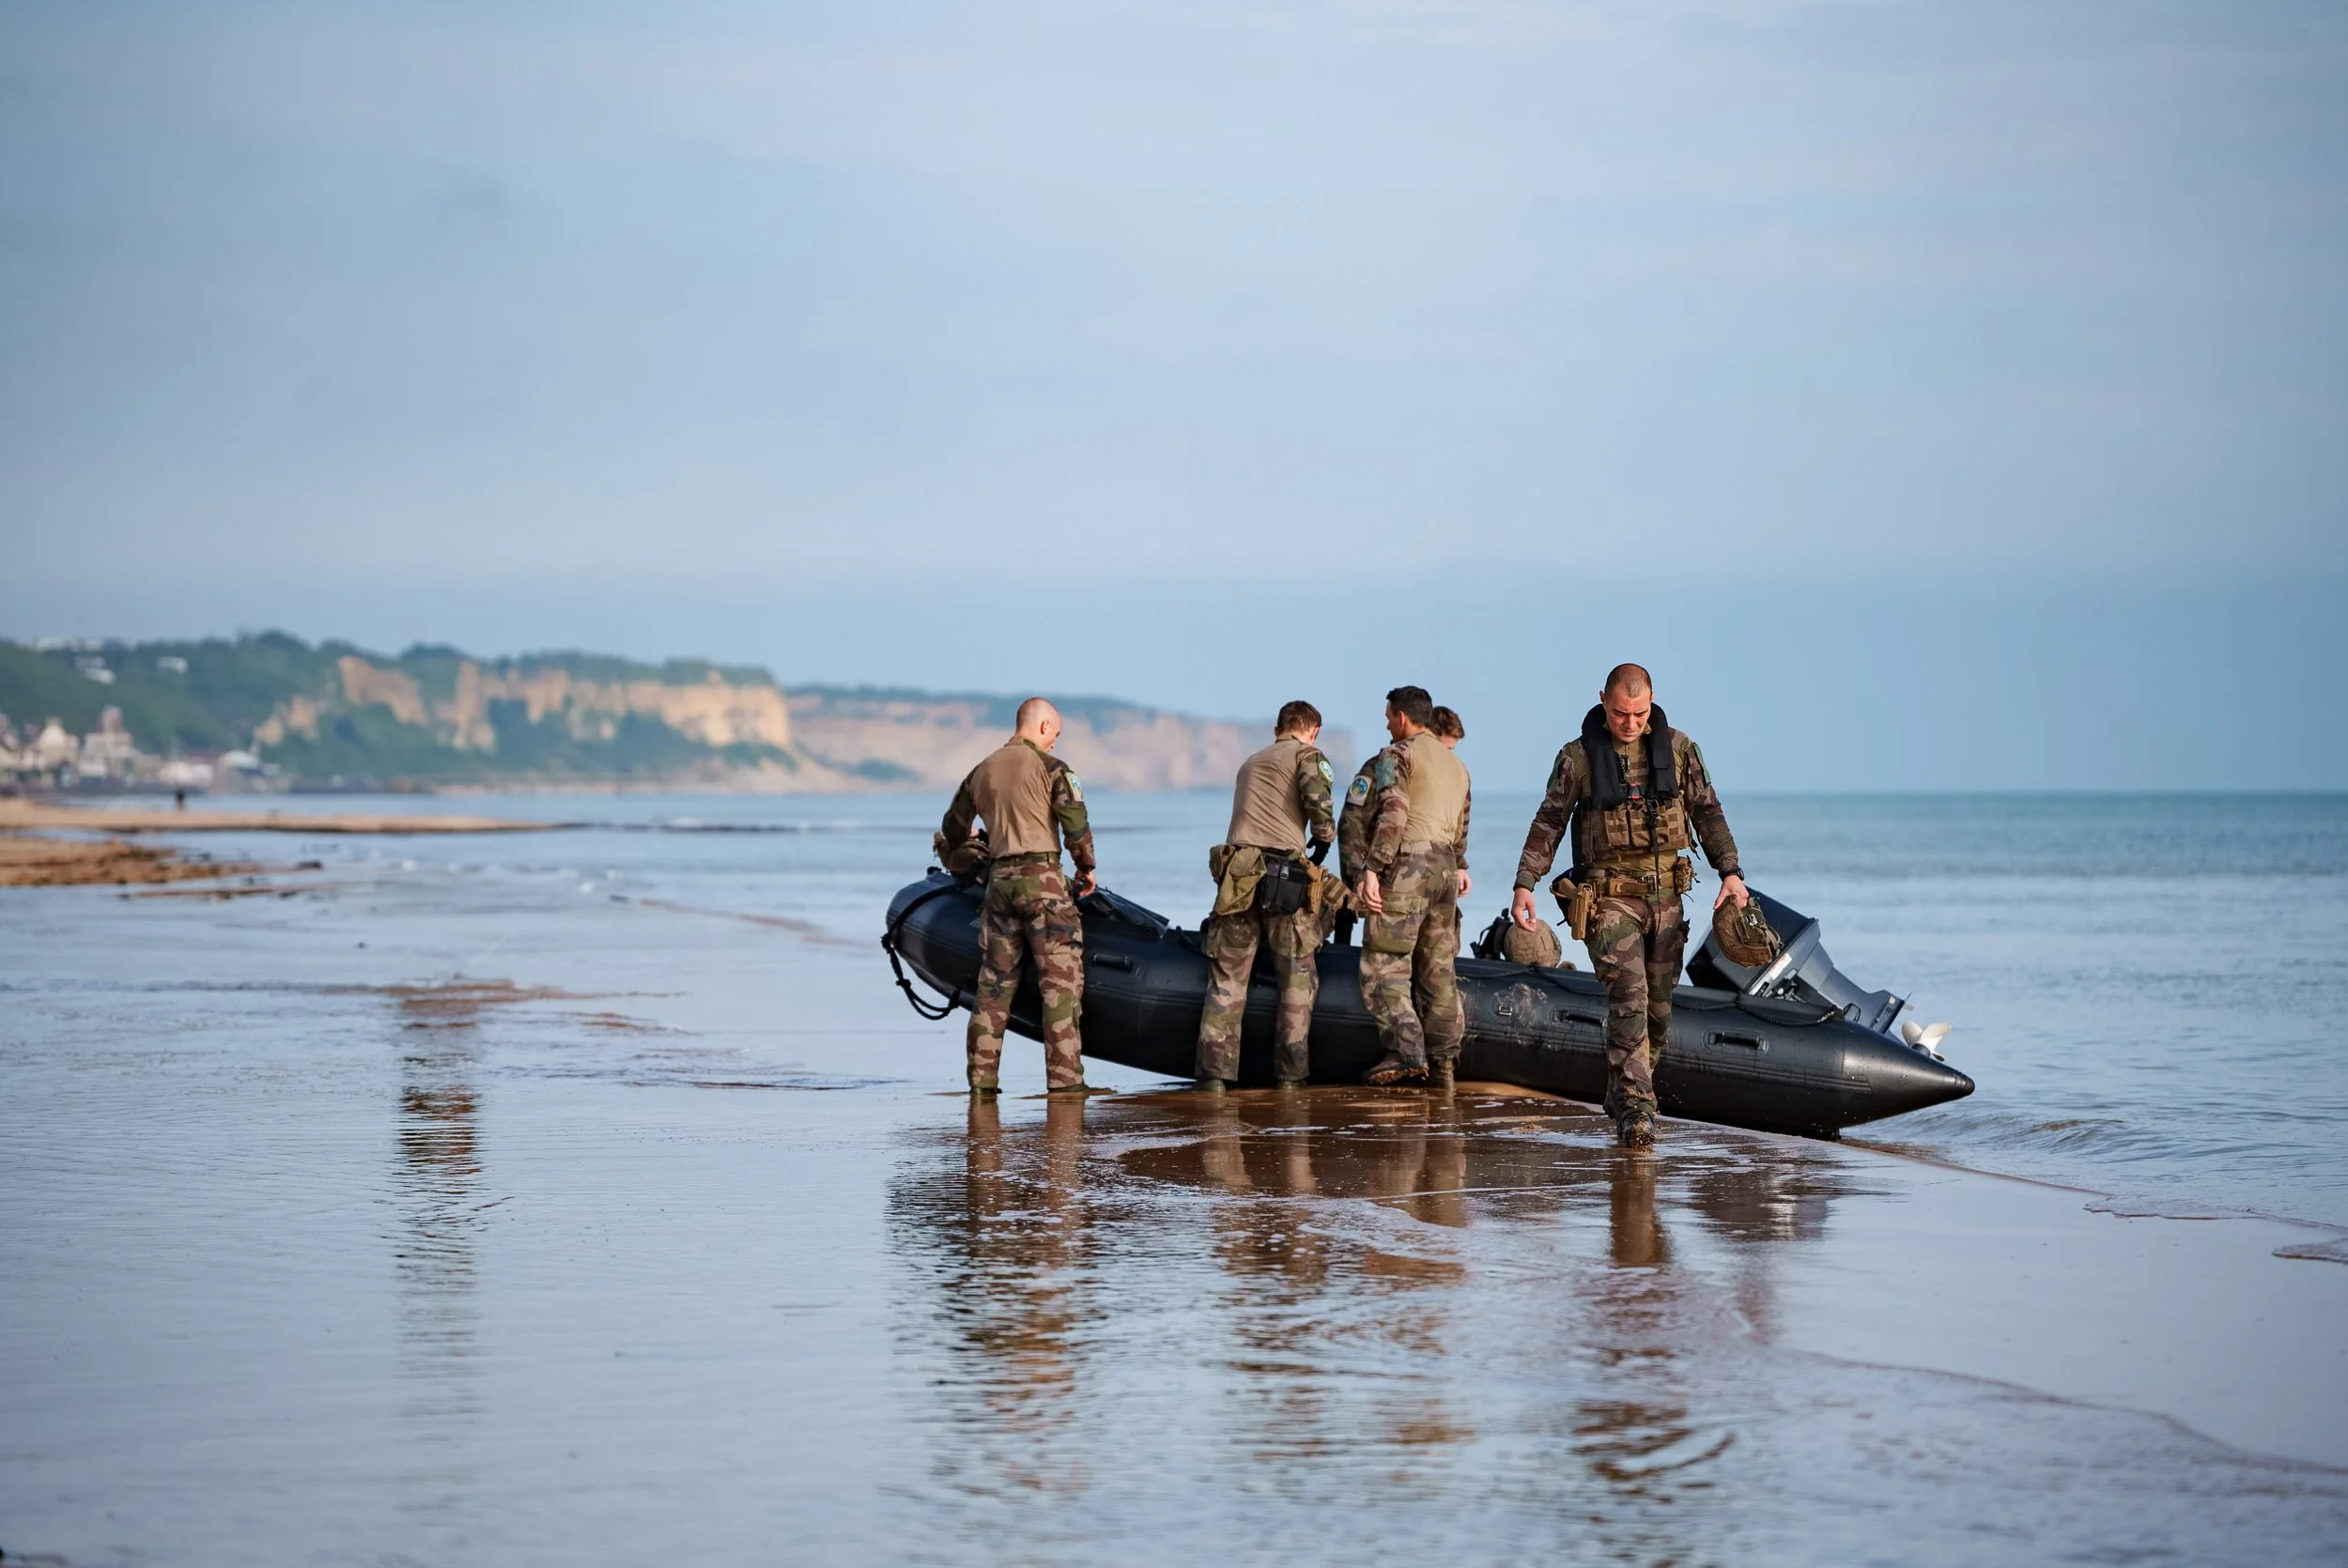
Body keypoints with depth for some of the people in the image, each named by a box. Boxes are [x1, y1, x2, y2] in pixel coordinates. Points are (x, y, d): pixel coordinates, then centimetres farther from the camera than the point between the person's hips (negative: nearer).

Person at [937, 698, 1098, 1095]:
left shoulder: (982, 771, 14)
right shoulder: (1049, 767, -5)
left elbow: (952, 830, 22)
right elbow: (1076, 823, -11)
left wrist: (976, 848, 42)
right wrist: (1086, 867, 4)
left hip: (999, 879, 6)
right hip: (1042, 877, -6)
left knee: (994, 981, 11)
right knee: (1060, 980, -4)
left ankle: (982, 1077, 11)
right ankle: (1064, 1077, -9)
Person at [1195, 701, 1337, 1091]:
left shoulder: (1250, 762, 28)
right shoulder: (1308, 755, 7)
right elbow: (1318, 799, -10)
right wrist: (1324, 841, 6)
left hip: (1238, 871, 5)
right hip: (1284, 874, -5)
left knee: (1227, 975, 7)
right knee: (1298, 977, 8)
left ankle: (1214, 1070, -1)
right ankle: (1289, 1071, 5)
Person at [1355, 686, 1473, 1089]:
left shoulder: (1397, 756, -5)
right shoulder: (1456, 765, 21)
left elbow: (1392, 815, -17)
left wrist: (1371, 869, -20)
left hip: (1407, 867, -8)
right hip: (1445, 867, 8)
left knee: (1384, 965, -7)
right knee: (1438, 968, 11)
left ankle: (1406, 1052, -18)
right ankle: (1443, 1061, 10)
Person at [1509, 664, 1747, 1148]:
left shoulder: (1678, 749, 4)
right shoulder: (1579, 757, -3)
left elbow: (1707, 812, 9)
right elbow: (1548, 823, 0)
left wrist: (1730, 872, 0)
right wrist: (1525, 884, -8)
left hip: (1665, 895, 4)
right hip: (1610, 895, -3)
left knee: (1658, 1006, 7)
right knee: (1628, 1000, -17)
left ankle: (1626, 1099, 24)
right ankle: (1635, 1109, -20)